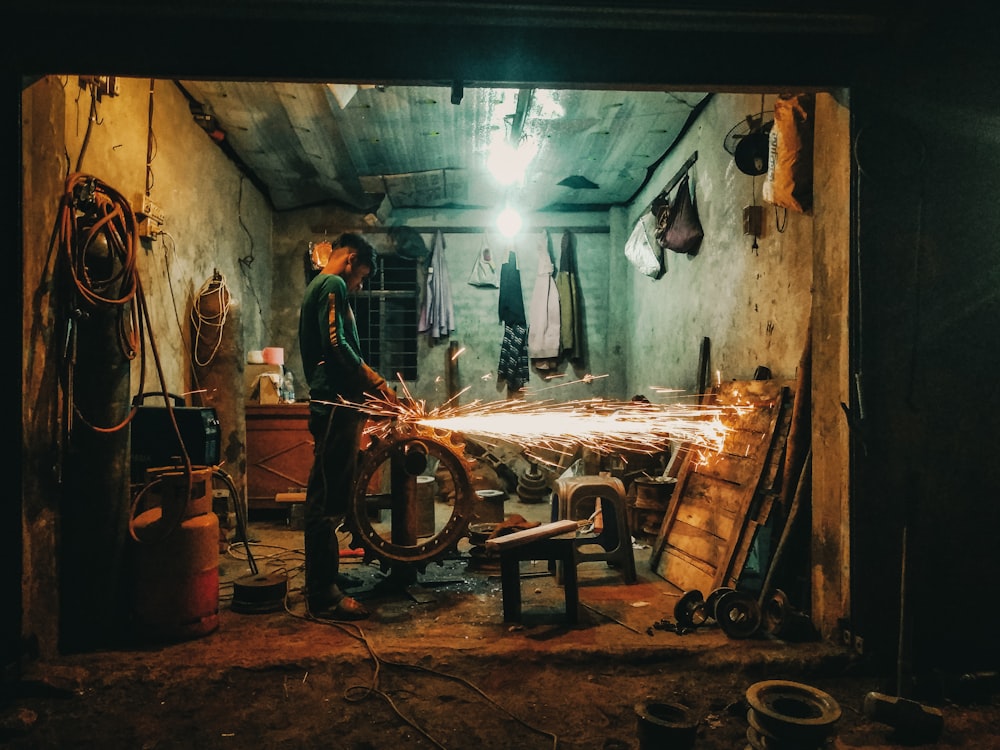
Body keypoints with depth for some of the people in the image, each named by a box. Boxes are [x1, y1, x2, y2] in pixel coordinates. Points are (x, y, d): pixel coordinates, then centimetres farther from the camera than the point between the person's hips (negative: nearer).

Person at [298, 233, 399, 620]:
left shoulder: (319, 287, 24)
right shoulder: (332, 285, -7)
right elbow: (336, 345, -20)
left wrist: (371, 383, 21)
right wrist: (375, 381, -12)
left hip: (331, 403, 11)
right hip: (336, 404, -11)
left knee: (328, 498, 15)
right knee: (327, 500, -7)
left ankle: (325, 581, 26)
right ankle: (323, 595, -1)